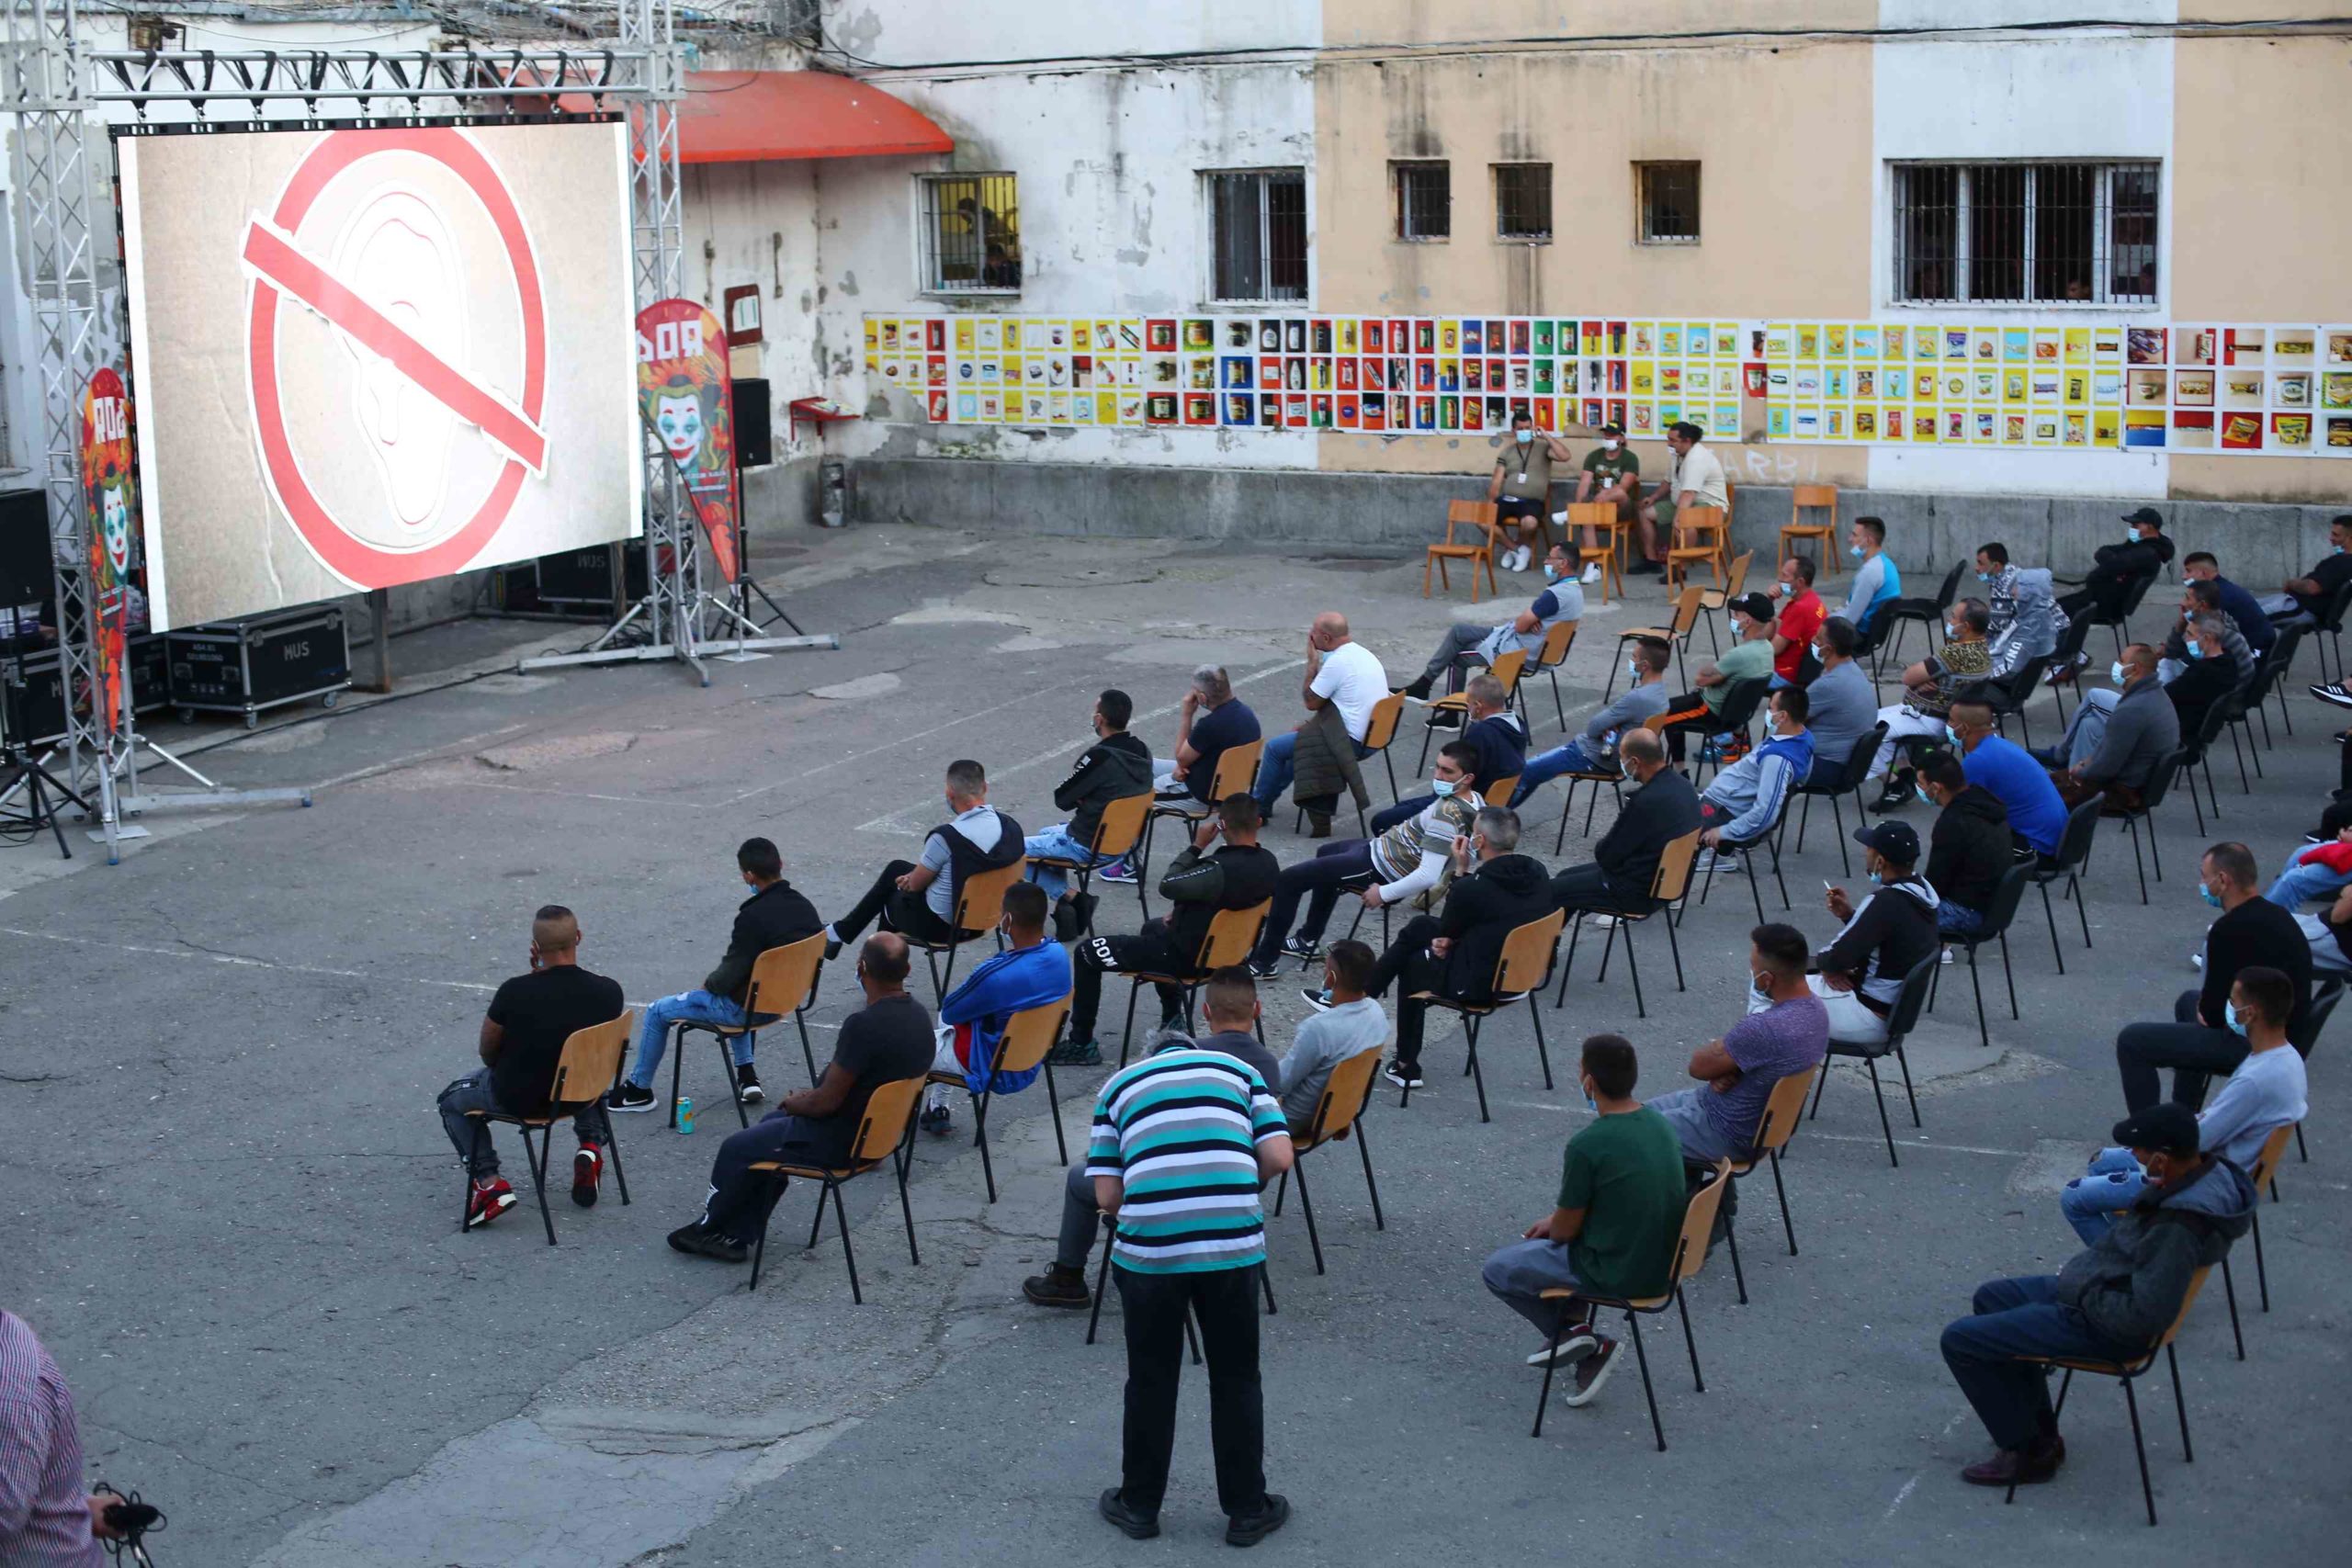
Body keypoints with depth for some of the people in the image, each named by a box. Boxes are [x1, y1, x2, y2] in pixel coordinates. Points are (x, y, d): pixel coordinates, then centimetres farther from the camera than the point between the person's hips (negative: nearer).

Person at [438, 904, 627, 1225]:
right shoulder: (609, 992, -18)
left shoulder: (514, 992, -26)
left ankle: (488, 1182, 8)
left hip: (518, 1098, -4)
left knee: (452, 1100, 26)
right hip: (582, 1095, 4)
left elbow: (487, 1053, -8)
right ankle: (592, 1142, 19)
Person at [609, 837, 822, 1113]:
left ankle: (638, 1090, 26)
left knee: (656, 1013, 10)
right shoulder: (804, 906, -6)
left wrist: (710, 982, 2)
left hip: (749, 1007, -7)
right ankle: (747, 1075, 34)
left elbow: (730, 975, -24)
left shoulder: (753, 917, -29)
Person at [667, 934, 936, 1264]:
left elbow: (828, 1102, -23)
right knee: (771, 1125, 26)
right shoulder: (918, 1015, -3)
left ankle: (707, 1229, 34)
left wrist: (796, 1103, -2)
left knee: (736, 1149, 10)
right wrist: (814, 1095, 12)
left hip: (842, 1140, -9)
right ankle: (736, 1236, 25)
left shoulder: (863, 1025, -30)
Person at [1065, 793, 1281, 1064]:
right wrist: (1182, 910, 6)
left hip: (1188, 957, -9)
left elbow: (1167, 886, -24)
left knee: (1087, 953, 1)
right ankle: (1172, 1016, 39)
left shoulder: (1222, 870, -34)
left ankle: (1081, 1044, 8)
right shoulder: (1268, 862, -7)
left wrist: (1196, 846, -16)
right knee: (1153, 926, 39)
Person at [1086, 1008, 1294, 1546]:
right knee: (1236, 1381, 16)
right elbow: (1279, 1157, 7)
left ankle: (1140, 1506, 30)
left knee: (1151, 1382, 17)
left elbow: (1106, 1194, 10)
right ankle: (1247, 1511, 25)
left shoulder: (1119, 1086, 20)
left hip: (1147, 1249, 0)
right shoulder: (1239, 1070, 21)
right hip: (1233, 1243, 0)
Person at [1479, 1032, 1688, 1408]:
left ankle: (1570, 1329, 6)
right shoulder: (1659, 1124, -1)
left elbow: (1565, 1230, -13)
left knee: (1496, 1269, 11)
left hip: (1616, 1274, -7)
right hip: (1662, 1265, 7)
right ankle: (1573, 1325, 20)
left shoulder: (1587, 1145, -25)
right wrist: (1557, 1221, 15)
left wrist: (1553, 1225, 11)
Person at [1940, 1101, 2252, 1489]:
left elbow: (2144, 1316, -33)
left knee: (1960, 1340, -5)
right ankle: (2039, 1430, 31)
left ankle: (2028, 1453, 9)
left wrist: (2086, 1296, -16)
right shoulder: (2208, 1171, -6)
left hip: (2098, 1323, -10)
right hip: (2097, 1288, 10)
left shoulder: (2178, 1228, -35)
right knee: (1991, 1297, 28)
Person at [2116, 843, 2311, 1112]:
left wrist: (2204, 1012, 5)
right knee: (2190, 1001, 36)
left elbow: (2213, 1014, -16)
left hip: (2254, 1046, -10)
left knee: (2132, 1041, -3)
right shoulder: (2276, 916, 9)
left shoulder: (2230, 929, -22)